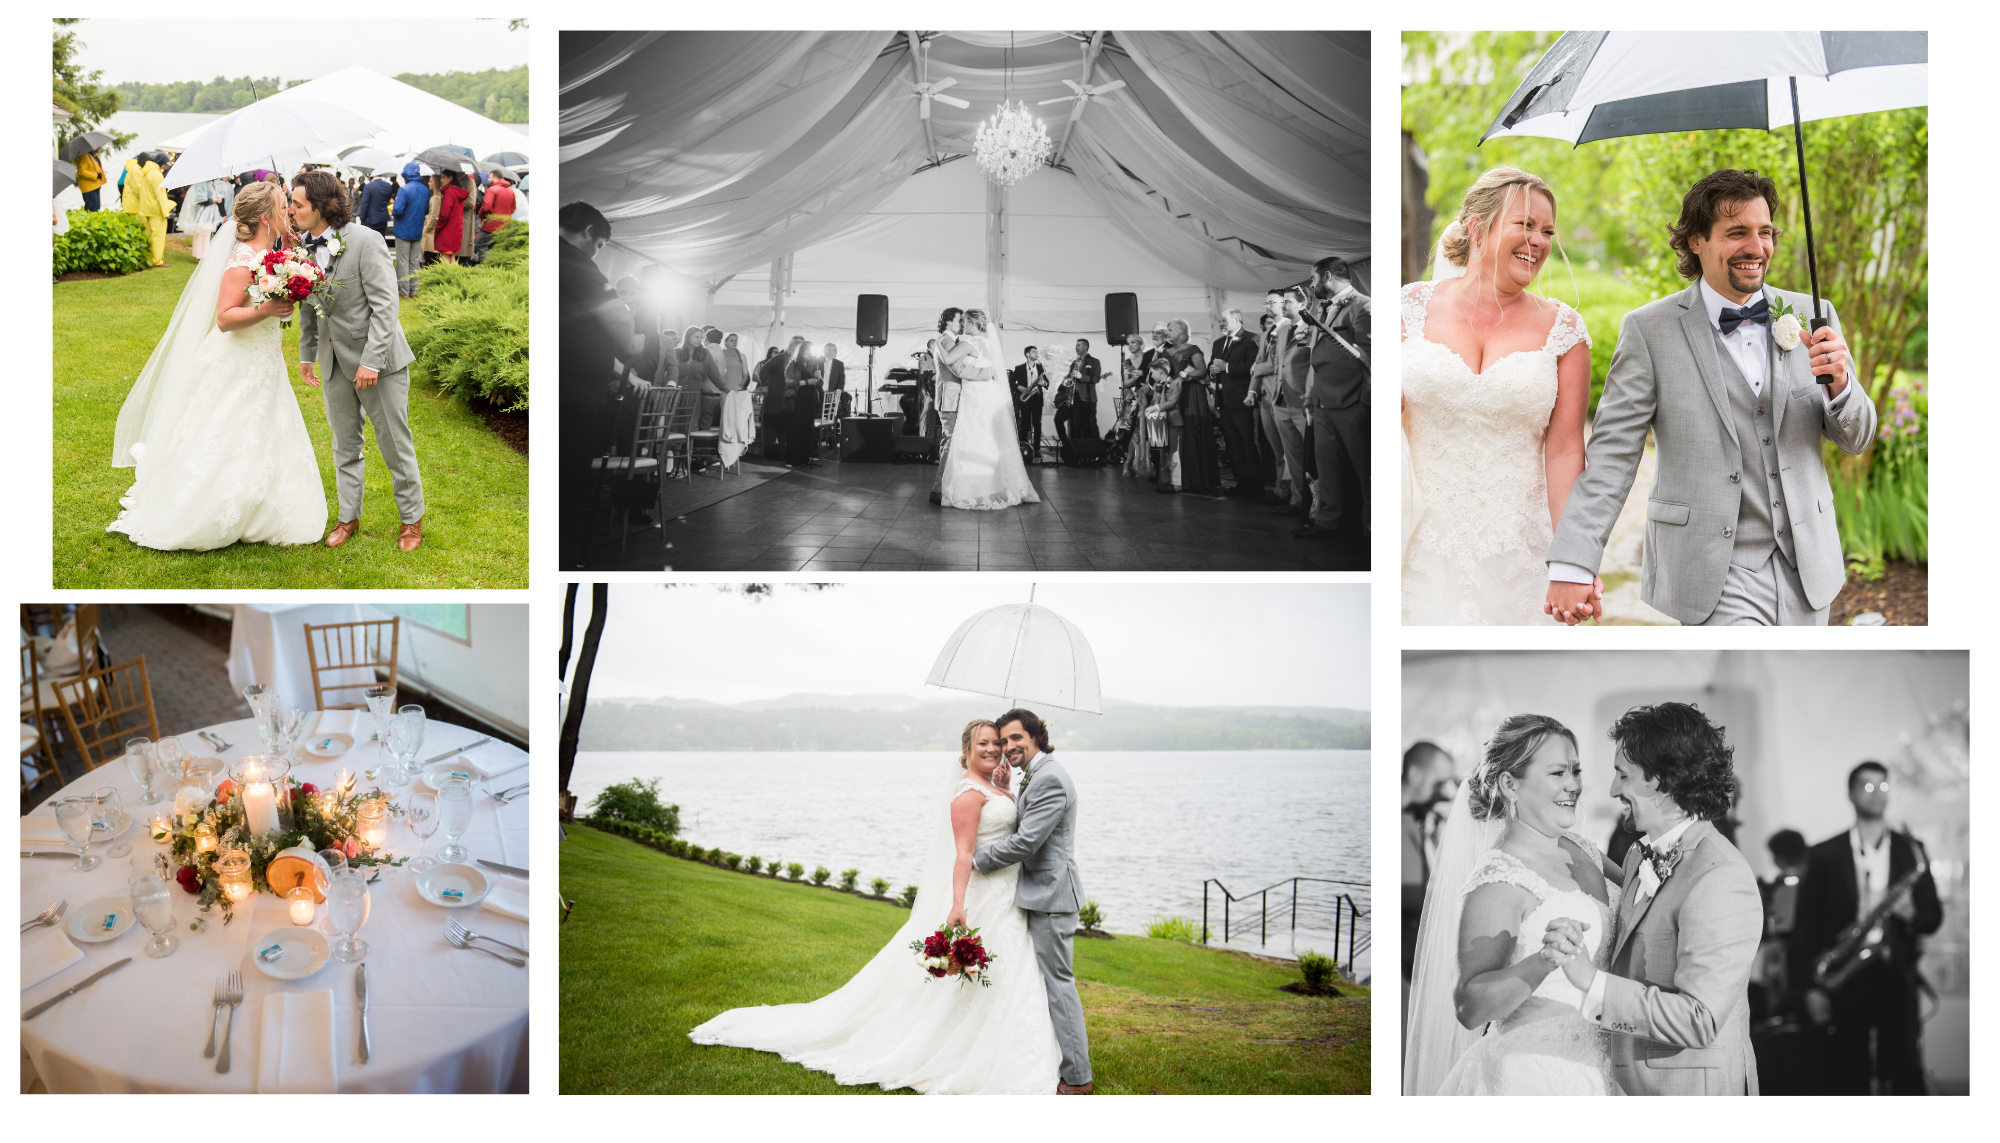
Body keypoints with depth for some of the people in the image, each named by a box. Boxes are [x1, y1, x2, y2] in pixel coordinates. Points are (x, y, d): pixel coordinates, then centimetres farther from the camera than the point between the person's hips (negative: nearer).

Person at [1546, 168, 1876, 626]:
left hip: (1804, 571, 5)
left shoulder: (1811, 317, 7)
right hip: (1714, 578, -4)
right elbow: (1612, 452, -6)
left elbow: (1856, 439, 10)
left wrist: (1838, 385, -13)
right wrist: (1571, 564, -14)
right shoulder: (1649, 330, -4)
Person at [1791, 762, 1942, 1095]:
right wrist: (1810, 985, -4)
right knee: (1848, 1078, -1)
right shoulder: (1825, 855, 5)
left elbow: (1934, 915, 12)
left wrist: (1912, 914, -12)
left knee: (1906, 1074, -2)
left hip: (1897, 979, 1)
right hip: (1844, 978, -1)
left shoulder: (1910, 850, 11)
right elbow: (1806, 924, 3)